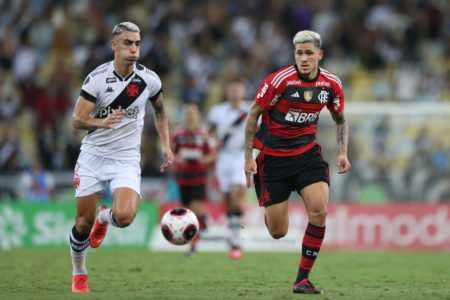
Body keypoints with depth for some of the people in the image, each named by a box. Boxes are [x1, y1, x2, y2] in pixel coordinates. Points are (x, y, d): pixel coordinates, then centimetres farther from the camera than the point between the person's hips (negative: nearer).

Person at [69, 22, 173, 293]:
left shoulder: (149, 79, -3)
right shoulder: (97, 78, -10)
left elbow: (160, 111, 18)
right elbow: (77, 120, -11)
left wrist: (166, 145, 10)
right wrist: (102, 122, -31)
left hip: (126, 159, 1)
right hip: (93, 155, -1)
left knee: (124, 217, -23)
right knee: (83, 223, 2)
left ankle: (105, 218, 15)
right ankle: (79, 274, 28)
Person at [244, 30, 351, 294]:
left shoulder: (332, 84, -4)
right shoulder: (280, 80, -17)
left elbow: (340, 119, 13)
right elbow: (254, 113, -6)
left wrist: (343, 152, -1)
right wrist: (248, 156, -9)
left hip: (307, 152, 3)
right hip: (273, 155, -3)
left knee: (319, 210, -21)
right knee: (278, 233, -2)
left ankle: (302, 279, -8)